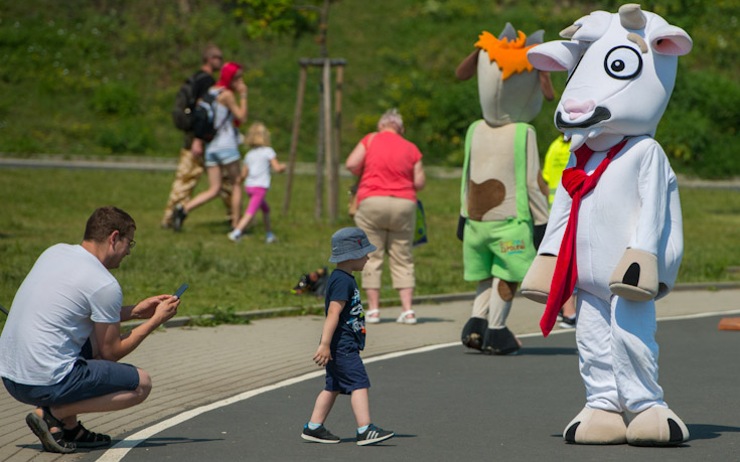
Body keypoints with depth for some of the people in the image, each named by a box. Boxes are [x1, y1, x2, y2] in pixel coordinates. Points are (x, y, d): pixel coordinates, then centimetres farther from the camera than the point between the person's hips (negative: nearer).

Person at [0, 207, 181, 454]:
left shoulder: (54, 252, 12)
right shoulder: (105, 285, -12)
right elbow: (111, 352, 0)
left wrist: (134, 311, 29)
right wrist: (156, 320, 10)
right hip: (47, 384, -8)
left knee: (95, 339, 28)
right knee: (141, 384, 5)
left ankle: (68, 428, 14)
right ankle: (53, 413, -6)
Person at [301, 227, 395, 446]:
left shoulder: (342, 279, 16)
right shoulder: (342, 281, -17)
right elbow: (333, 313, -23)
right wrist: (325, 344, -27)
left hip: (342, 345, 10)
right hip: (342, 346, -10)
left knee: (334, 386, 13)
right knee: (359, 383, -12)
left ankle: (313, 428, 18)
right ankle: (365, 430, -15)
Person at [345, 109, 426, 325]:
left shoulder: (370, 139, 4)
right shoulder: (411, 148, 9)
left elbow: (351, 164, -5)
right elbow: (420, 182, 5)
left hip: (372, 202, -2)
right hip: (404, 204, 2)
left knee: (372, 257, 4)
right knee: (402, 259, 7)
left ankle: (373, 309, 1)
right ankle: (407, 309, 1)